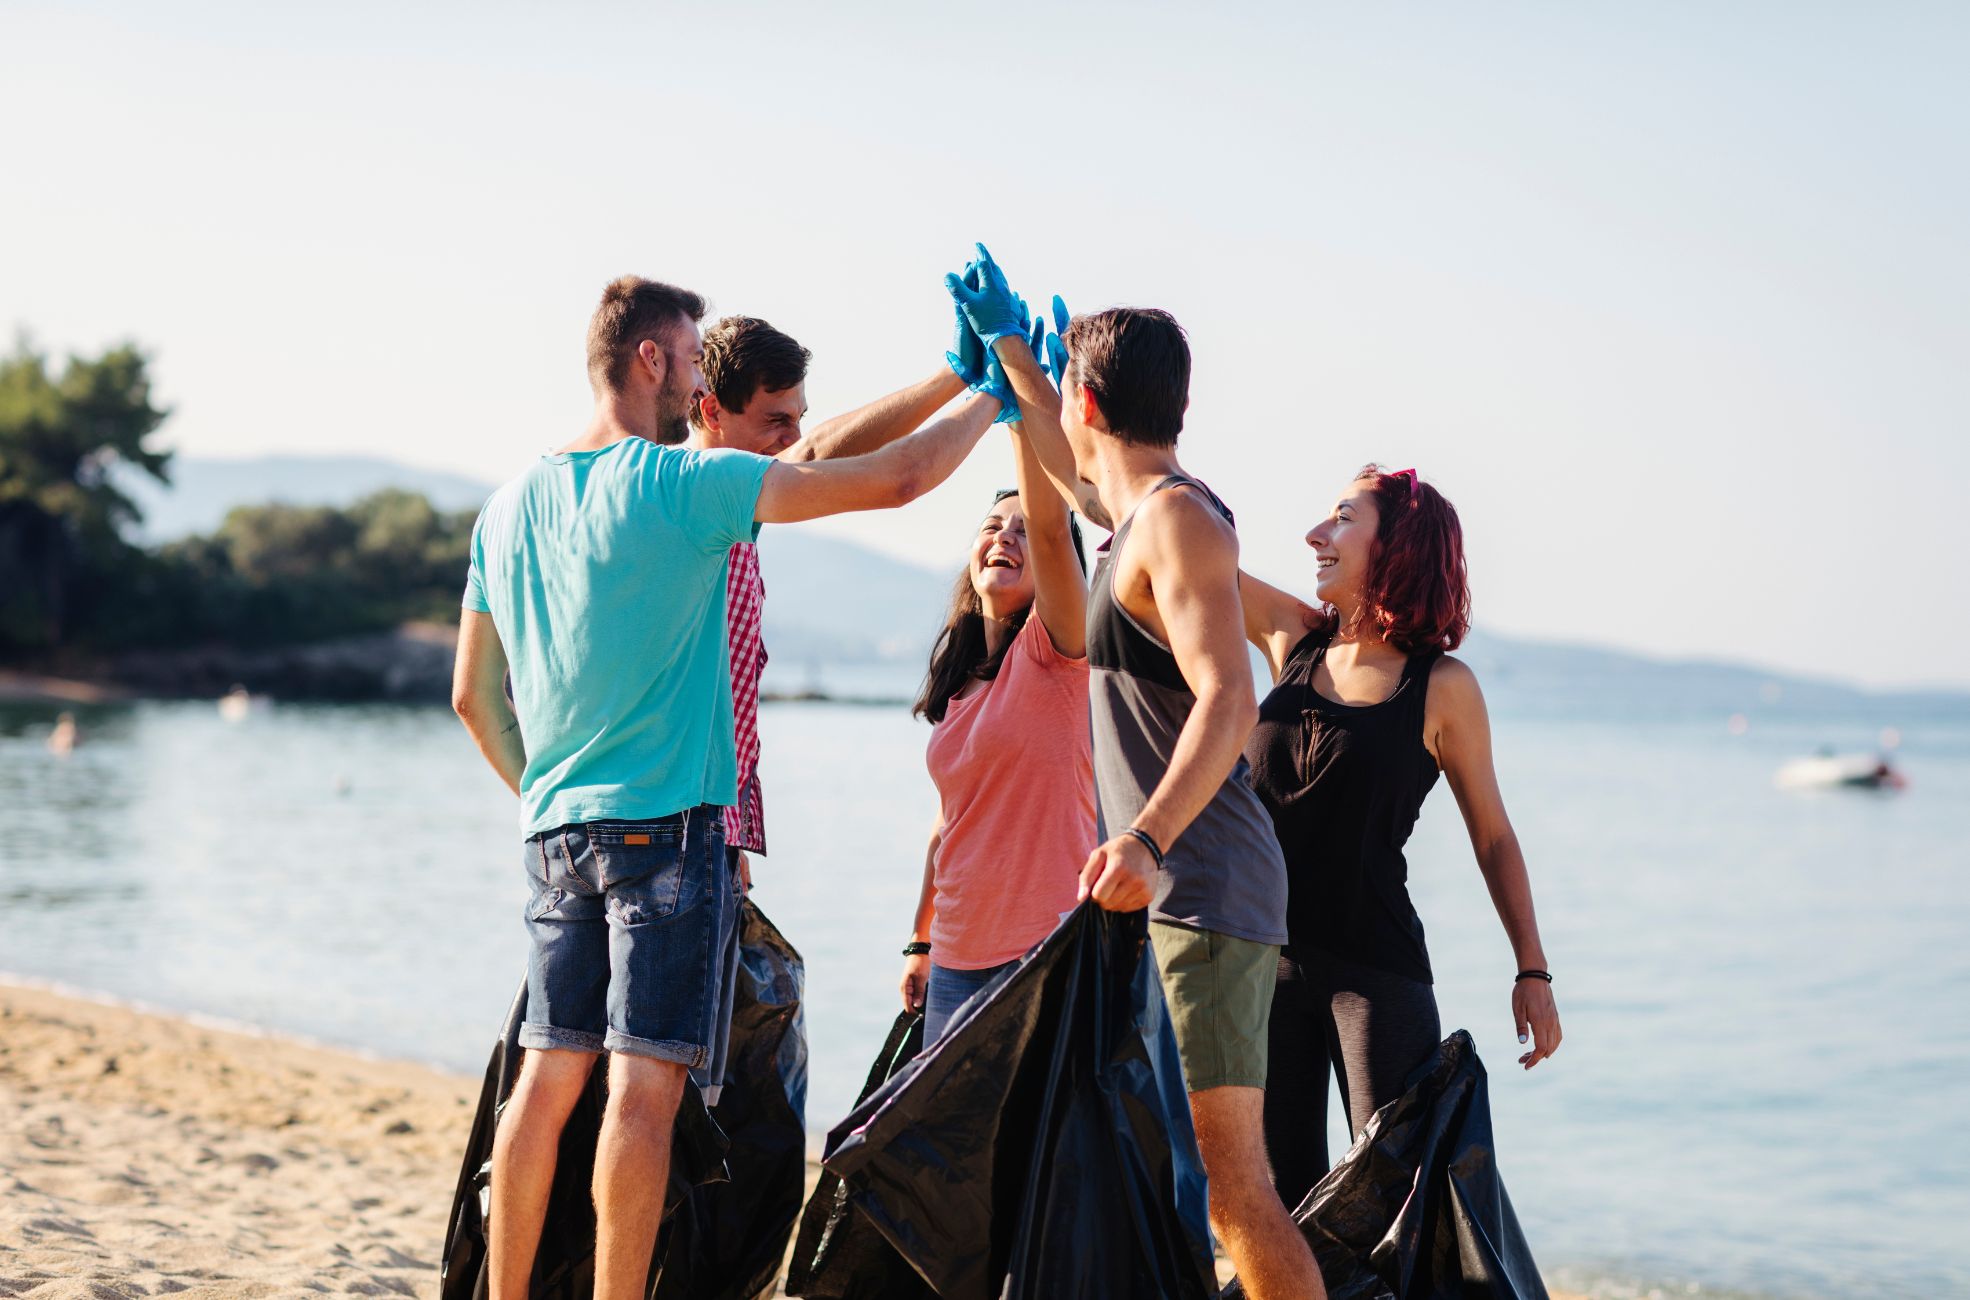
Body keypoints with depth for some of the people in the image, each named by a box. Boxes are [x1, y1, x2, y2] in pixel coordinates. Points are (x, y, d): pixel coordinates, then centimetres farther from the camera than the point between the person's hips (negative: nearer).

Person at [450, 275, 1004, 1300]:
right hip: (664, 825, -7)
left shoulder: (512, 505, 11)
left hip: (554, 830, 7)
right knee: (645, 1084, -5)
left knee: (548, 1077, 9)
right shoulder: (682, 484, -9)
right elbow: (893, 480, -7)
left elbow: (473, 696, 16)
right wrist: (992, 402, 7)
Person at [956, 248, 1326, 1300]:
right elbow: (1068, 468, 42)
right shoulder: (1138, 510, 17)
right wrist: (1007, 342, 46)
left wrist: (1148, 838, -39)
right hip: (1162, 897, 10)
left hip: (1204, 895, -10)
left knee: (1228, 1183, -15)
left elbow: (1227, 701, -26)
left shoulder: (1177, 517, -13)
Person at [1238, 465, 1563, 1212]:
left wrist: (1532, 970, 3)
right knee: (1284, 1188, 9)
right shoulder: (1292, 639, 6)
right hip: (1267, 957, 4)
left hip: (1377, 969, -4)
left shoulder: (1441, 687, -4)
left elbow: (1492, 835, 3)